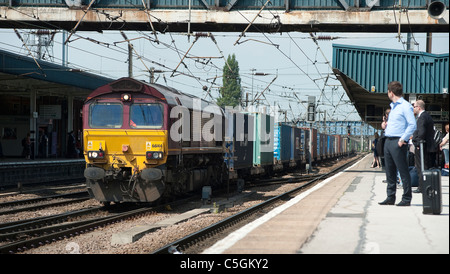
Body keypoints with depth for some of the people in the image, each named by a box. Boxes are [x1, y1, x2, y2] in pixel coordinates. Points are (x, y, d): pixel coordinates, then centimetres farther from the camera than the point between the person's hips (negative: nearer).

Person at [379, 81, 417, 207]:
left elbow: (412, 125, -16)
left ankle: (406, 199, -2)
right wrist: (386, 126, 14)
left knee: (403, 171, -5)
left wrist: (403, 139, -18)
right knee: (390, 171, 10)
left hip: (398, 142, -9)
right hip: (388, 141, 9)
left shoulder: (405, 106, -9)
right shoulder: (393, 106, 19)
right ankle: (390, 197, 15)